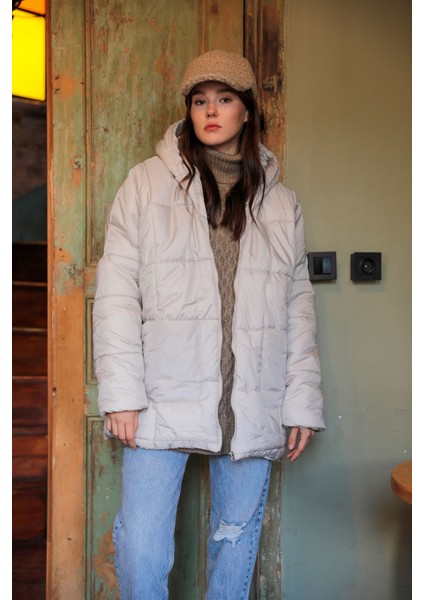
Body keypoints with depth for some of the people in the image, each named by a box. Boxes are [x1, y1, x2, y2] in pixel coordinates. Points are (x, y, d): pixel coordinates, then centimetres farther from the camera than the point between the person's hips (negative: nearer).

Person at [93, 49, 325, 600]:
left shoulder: (281, 202, 13)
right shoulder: (148, 183, 5)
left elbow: (299, 308, 11)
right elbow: (117, 291, 0)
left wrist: (303, 403, 3)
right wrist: (121, 393, -9)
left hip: (253, 405, 2)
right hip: (164, 402, -2)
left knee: (238, 539, 10)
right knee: (142, 549, -6)